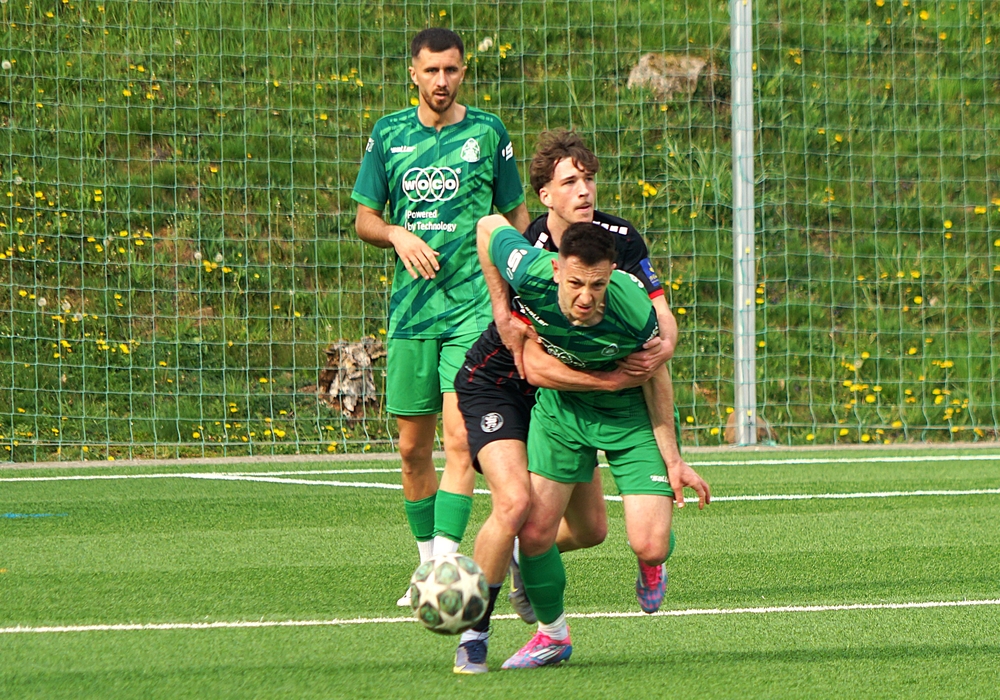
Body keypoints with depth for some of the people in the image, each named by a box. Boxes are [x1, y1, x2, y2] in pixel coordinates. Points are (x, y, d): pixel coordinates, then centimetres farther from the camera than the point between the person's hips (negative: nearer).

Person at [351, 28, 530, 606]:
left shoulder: (487, 133, 2)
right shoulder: (389, 135, 8)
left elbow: (517, 217, 10)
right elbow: (364, 219, 13)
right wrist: (397, 235, -9)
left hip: (474, 305, -3)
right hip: (411, 307, 3)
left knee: (460, 437, -16)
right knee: (413, 447, 7)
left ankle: (446, 563, -20)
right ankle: (427, 563, 22)